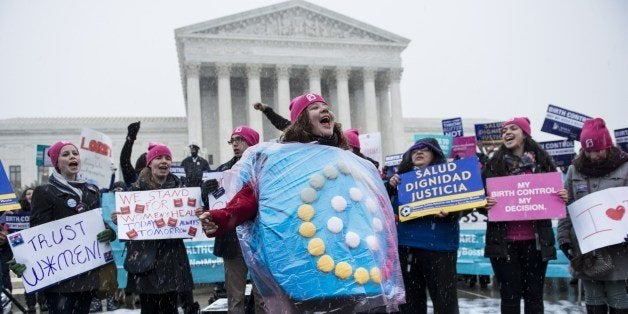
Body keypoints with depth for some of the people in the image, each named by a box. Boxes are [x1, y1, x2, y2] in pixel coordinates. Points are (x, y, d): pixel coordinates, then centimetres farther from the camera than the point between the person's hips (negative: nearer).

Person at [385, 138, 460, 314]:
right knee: (410, 300, 13)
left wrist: (447, 213, -26)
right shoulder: (402, 177, 12)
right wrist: (390, 187, -7)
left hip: (439, 246, -4)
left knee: (444, 299, 0)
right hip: (406, 245, 4)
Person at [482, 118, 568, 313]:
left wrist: (563, 198, -8)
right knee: (510, 296, 6)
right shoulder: (493, 165, 3)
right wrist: (484, 204, -15)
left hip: (535, 241, 1)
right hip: (504, 242, -1)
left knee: (534, 295, 9)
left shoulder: (542, 163, 5)